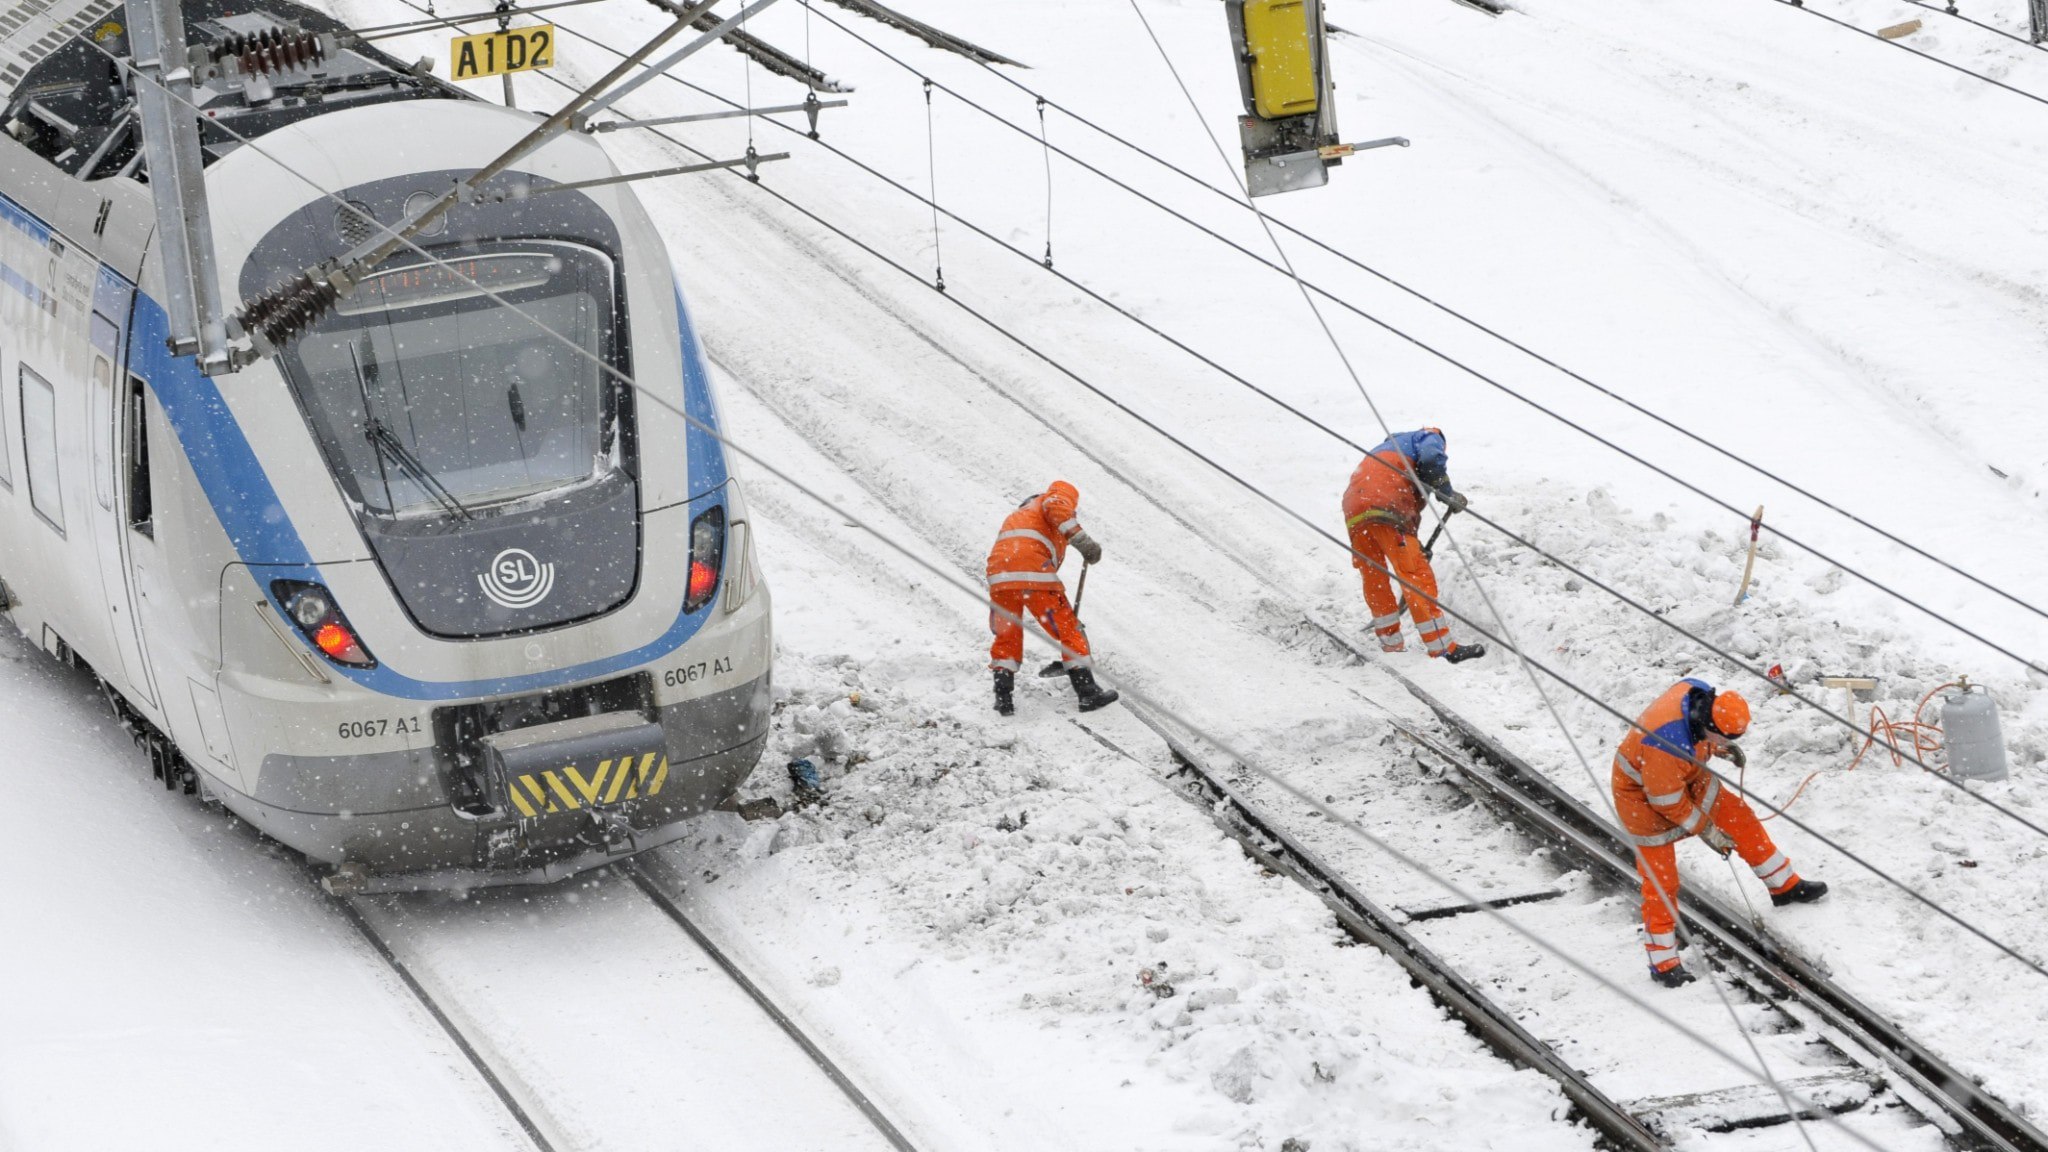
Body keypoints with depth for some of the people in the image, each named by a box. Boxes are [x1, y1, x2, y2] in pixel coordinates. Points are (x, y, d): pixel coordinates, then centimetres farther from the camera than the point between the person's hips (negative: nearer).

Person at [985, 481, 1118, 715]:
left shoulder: (1017, 514, 39)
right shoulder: (1058, 498, 19)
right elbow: (1057, 508, -9)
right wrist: (1082, 541, -14)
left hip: (998, 576, 6)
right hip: (1033, 574, -6)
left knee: (1006, 638, 21)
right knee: (1069, 629, 6)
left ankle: (1003, 695, 10)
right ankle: (1087, 692, 7)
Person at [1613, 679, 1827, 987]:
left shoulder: (1702, 694, -21)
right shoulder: (1666, 747, -43)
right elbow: (1668, 802, -27)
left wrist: (1722, 748, -9)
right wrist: (1706, 831, -15)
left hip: (1687, 779, 8)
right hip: (1644, 796, -8)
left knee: (1739, 816, 11)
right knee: (1660, 881, 0)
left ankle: (1785, 886, 30)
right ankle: (1663, 963, 14)